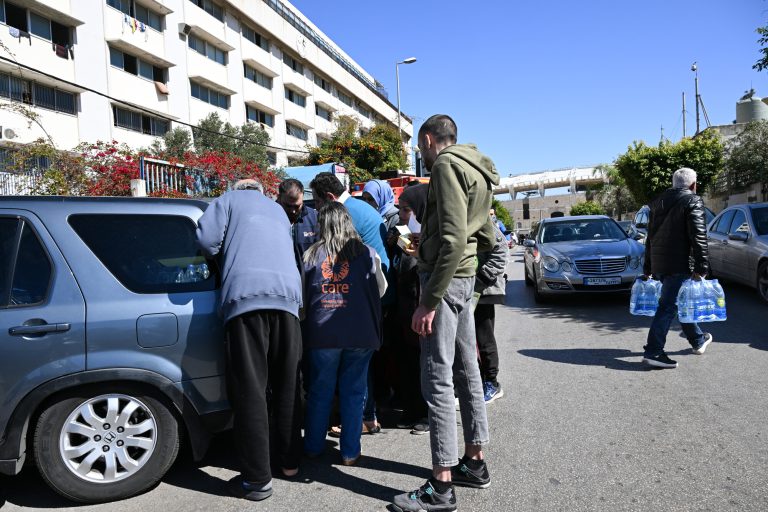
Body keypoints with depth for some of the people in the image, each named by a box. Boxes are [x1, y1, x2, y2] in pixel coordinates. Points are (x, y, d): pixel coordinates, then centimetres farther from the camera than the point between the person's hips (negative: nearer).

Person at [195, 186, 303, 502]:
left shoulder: (228, 200, 19)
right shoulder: (278, 210, 35)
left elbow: (206, 240, 5)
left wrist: (223, 258, 25)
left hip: (246, 295, -5)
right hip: (287, 295, 5)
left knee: (250, 391, -2)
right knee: (286, 386, 15)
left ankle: (258, 479, 1)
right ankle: (289, 461, 25)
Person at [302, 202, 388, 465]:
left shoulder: (311, 255, -1)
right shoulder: (367, 254, -3)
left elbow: (301, 293, 8)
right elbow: (381, 290, 9)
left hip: (322, 333, 1)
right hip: (360, 334, -1)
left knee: (320, 390, 13)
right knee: (353, 392, 9)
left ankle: (313, 446, 26)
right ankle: (350, 452, 16)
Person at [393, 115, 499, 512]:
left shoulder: (446, 164, -11)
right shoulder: (474, 171, 19)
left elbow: (452, 239, -22)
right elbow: (486, 238, 21)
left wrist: (429, 300, -23)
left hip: (445, 277, -10)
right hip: (465, 276, 10)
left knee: (437, 378, -7)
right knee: (466, 371, 14)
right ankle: (474, 463, 26)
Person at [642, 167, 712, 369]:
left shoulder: (658, 202, 17)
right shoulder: (693, 201, -5)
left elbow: (650, 237, 20)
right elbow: (698, 237, -15)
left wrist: (648, 268, 24)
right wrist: (701, 267, -15)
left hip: (658, 264, 8)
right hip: (679, 264, -8)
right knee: (668, 306, -8)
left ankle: (698, 340, 36)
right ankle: (653, 351, -10)